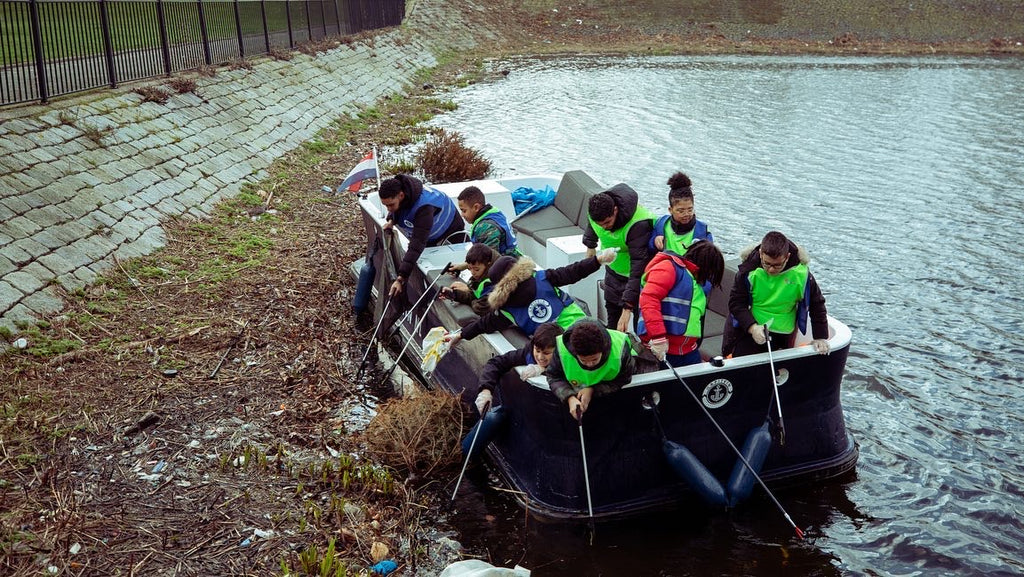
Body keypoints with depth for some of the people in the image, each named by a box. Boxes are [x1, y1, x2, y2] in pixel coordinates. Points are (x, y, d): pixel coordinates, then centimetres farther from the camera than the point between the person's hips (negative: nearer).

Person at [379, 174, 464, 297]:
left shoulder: (423, 207, -47)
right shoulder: (394, 191, -24)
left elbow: (417, 245, -51)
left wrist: (401, 278, -55)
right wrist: (391, 220, -17)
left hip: (449, 231, -7)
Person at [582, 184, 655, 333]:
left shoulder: (639, 224, -37)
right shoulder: (597, 208, -18)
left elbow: (639, 266, -39)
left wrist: (628, 306, -43)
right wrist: (590, 245, 27)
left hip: (636, 274, -6)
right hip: (614, 270, 6)